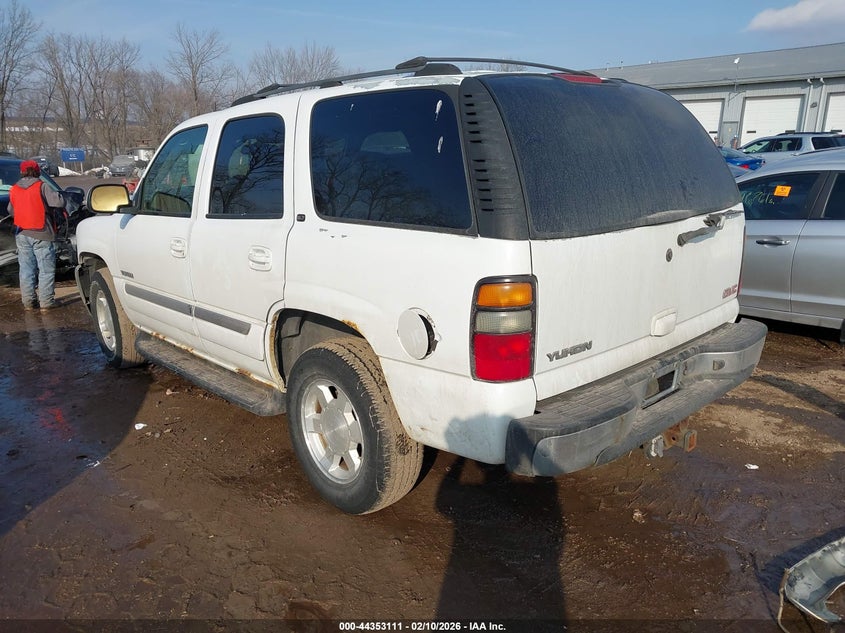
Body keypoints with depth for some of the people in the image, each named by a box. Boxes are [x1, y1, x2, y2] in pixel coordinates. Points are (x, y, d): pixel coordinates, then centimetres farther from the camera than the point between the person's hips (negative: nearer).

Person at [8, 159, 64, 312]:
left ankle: (28, 302, 15)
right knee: (46, 270, 0)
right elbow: (59, 202, -18)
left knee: (26, 269, 12)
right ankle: (46, 303, -2)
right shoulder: (41, 187, -9)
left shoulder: (13, 190, 8)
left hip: (22, 235, 5)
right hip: (41, 235, -5)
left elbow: (11, 211, 17)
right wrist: (57, 195, 4)